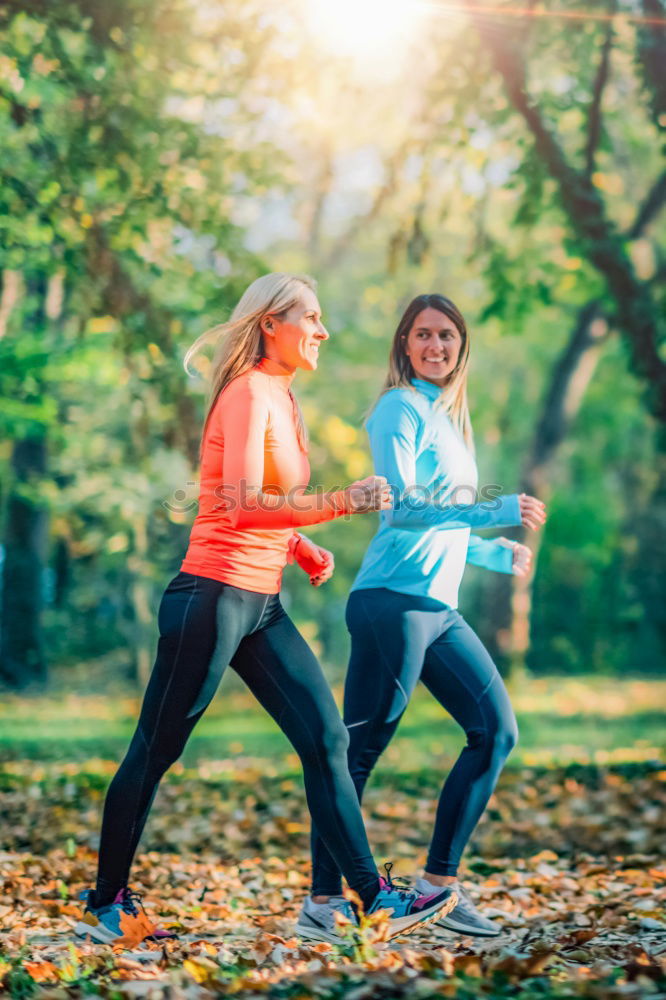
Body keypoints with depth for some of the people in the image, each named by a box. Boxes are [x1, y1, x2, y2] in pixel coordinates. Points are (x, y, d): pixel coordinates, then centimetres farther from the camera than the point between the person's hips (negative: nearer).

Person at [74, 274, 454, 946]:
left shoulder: (281, 398, 16)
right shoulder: (248, 393, -12)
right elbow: (241, 505, -23)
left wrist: (301, 548, 8)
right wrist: (340, 503, -25)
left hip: (261, 606, 9)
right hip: (213, 595, -9)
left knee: (326, 739, 1)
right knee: (155, 751, 3)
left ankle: (375, 898, 1)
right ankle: (105, 902, 15)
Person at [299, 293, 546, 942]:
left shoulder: (451, 419, 21)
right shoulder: (399, 409, -6)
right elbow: (401, 506, -17)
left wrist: (496, 556, 33)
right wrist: (499, 512, -19)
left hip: (440, 609, 9)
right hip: (394, 601, -9)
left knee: (496, 730, 6)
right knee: (360, 749, -5)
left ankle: (438, 883, 11)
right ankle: (323, 897, 2)